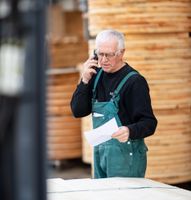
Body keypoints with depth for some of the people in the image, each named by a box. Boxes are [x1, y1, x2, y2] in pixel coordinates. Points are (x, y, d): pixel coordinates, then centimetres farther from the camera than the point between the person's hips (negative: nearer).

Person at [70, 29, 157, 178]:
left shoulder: (134, 81, -13)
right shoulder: (97, 74, 7)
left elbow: (149, 123, -16)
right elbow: (78, 111, 5)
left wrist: (130, 131, -36)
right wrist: (85, 81, -7)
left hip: (126, 154, -7)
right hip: (99, 152, 7)